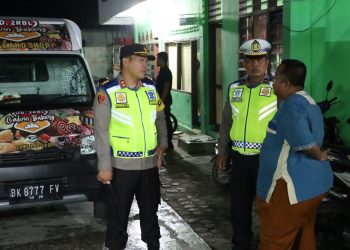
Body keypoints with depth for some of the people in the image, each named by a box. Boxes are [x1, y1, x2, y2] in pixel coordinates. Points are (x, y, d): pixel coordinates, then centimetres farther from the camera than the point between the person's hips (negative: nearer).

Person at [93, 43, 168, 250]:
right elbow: (101, 132, -11)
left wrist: (162, 144, 3)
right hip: (122, 165, -5)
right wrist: (105, 166, -13)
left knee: (150, 209, 18)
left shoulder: (151, 89, 6)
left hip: (150, 163, 5)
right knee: (120, 212, 8)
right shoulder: (107, 92, -11)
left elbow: (160, 119, 17)